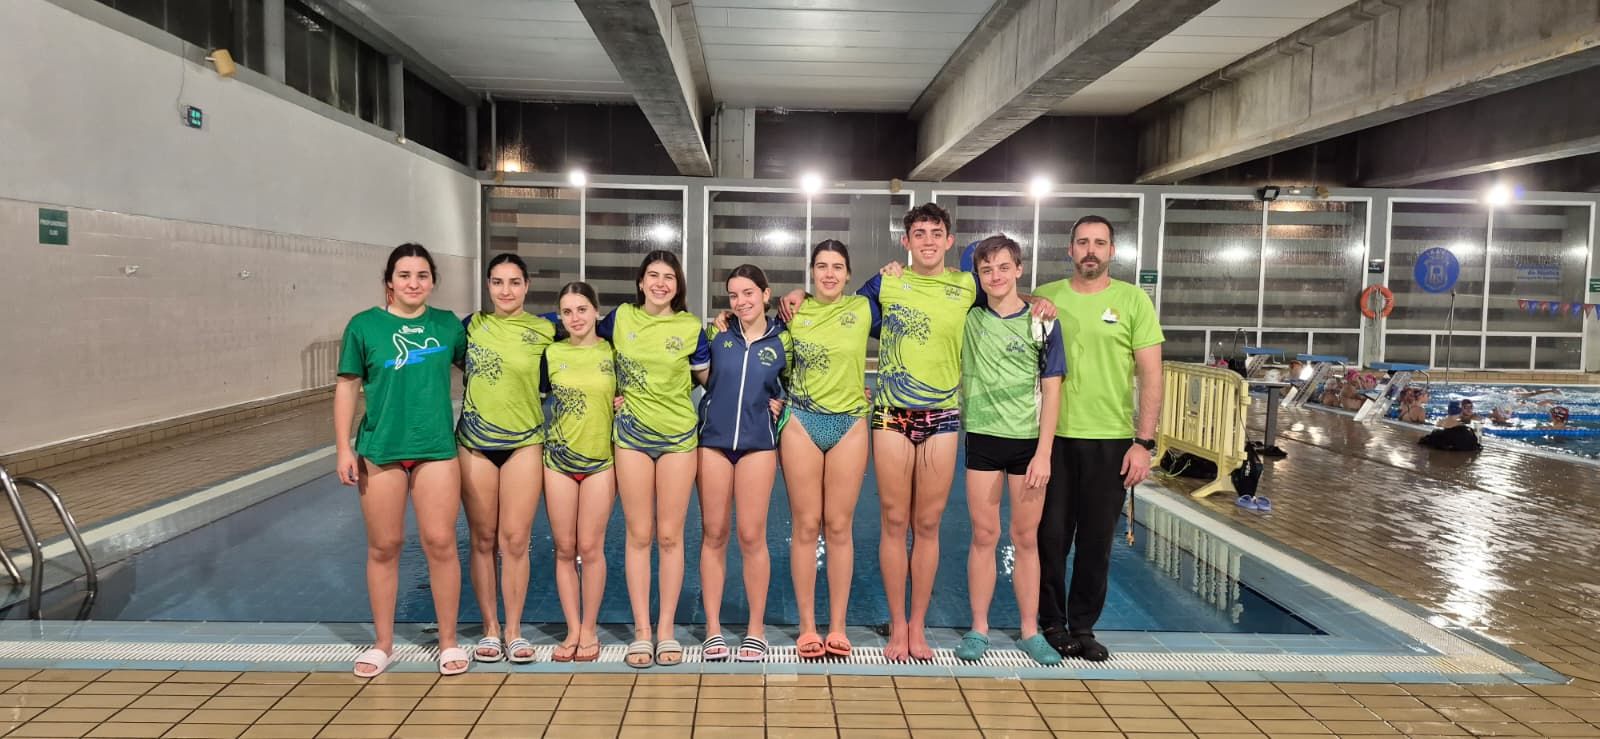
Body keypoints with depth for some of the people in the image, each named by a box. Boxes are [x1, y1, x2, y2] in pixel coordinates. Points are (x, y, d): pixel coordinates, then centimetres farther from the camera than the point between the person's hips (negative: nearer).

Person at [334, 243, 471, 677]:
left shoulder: (447, 324, 6)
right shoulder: (365, 325, 0)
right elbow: (347, 386, 2)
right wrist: (343, 448, -2)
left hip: (436, 448, 1)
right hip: (380, 450, 0)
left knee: (440, 543, 0)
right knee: (384, 547, 8)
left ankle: (449, 642, 15)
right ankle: (383, 644, 24)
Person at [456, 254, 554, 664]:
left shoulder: (545, 331, -1)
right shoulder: (472, 324, 3)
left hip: (524, 442, -1)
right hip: (475, 442, 1)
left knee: (515, 540, 0)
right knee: (483, 540, 7)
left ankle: (514, 630, 14)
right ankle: (490, 629, 19)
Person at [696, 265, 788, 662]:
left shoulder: (782, 341, 3)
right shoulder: (715, 334, 3)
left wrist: (779, 404, -3)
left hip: (758, 443, -1)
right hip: (713, 440, 1)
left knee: (752, 537, 0)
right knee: (713, 535, 5)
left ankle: (756, 631, 12)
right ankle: (713, 630, 14)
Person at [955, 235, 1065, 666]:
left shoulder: (1041, 322, -3)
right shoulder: (969, 316, 2)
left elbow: (1051, 391, -3)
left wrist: (1043, 453, -8)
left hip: (1029, 441, -1)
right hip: (983, 438, 1)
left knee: (1026, 538, 6)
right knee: (984, 537, 5)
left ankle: (1030, 632, 16)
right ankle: (979, 630, 14)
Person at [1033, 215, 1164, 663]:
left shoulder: (1133, 300, 0)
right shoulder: (1044, 298, 3)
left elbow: (1151, 376, -1)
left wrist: (1144, 442, -7)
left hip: (1111, 440, 0)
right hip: (1053, 436, 0)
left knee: (1096, 539, 8)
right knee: (1051, 533, 6)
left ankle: (1083, 628, 24)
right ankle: (1052, 623, 23)